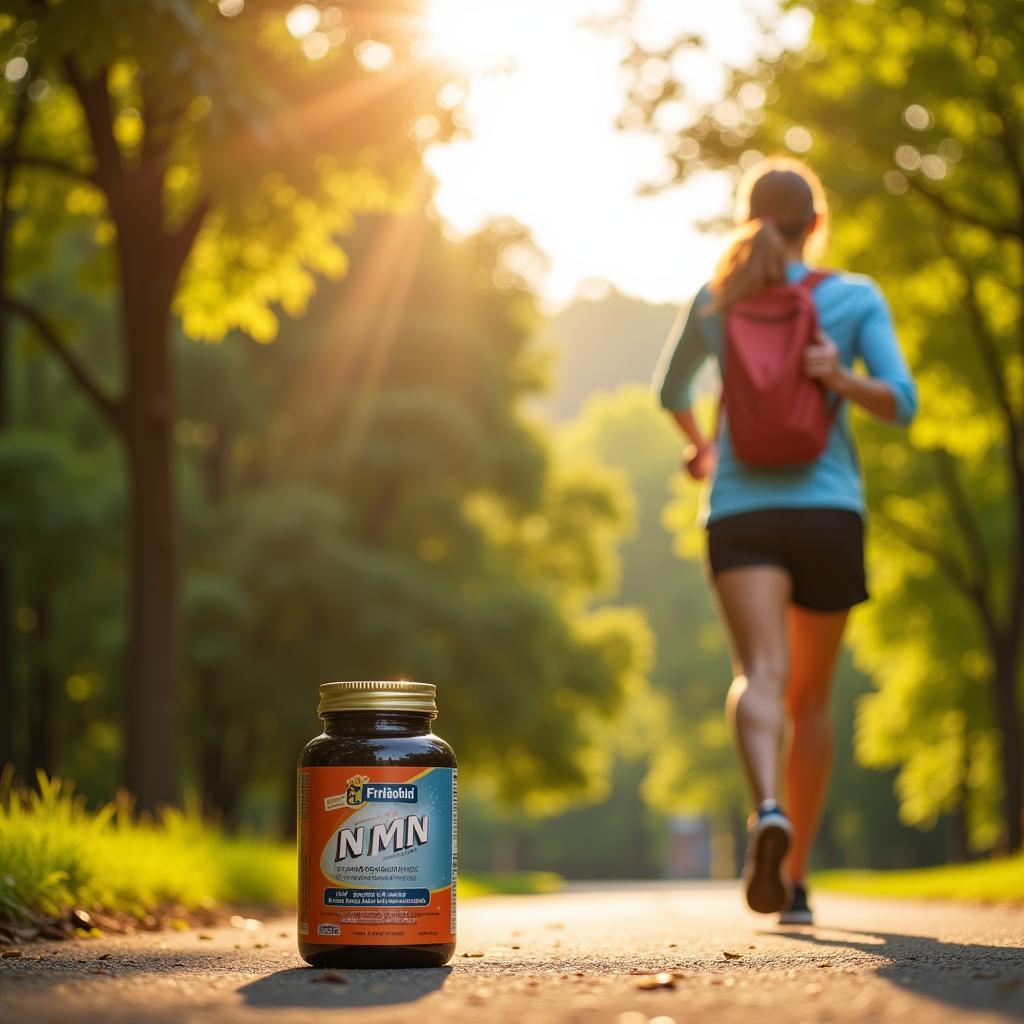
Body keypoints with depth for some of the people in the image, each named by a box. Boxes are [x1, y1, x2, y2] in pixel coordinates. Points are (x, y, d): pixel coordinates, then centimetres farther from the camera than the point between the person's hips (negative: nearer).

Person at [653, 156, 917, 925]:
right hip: (829, 513, 0)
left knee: (761, 673, -17)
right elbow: (902, 402, -4)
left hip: (742, 512, 0)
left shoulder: (715, 301, 11)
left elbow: (671, 390, 28)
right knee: (811, 696, 14)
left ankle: (769, 809, -49)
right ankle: (795, 881, 20)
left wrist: (702, 446, 45)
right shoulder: (856, 297, 6)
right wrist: (840, 377, -18)